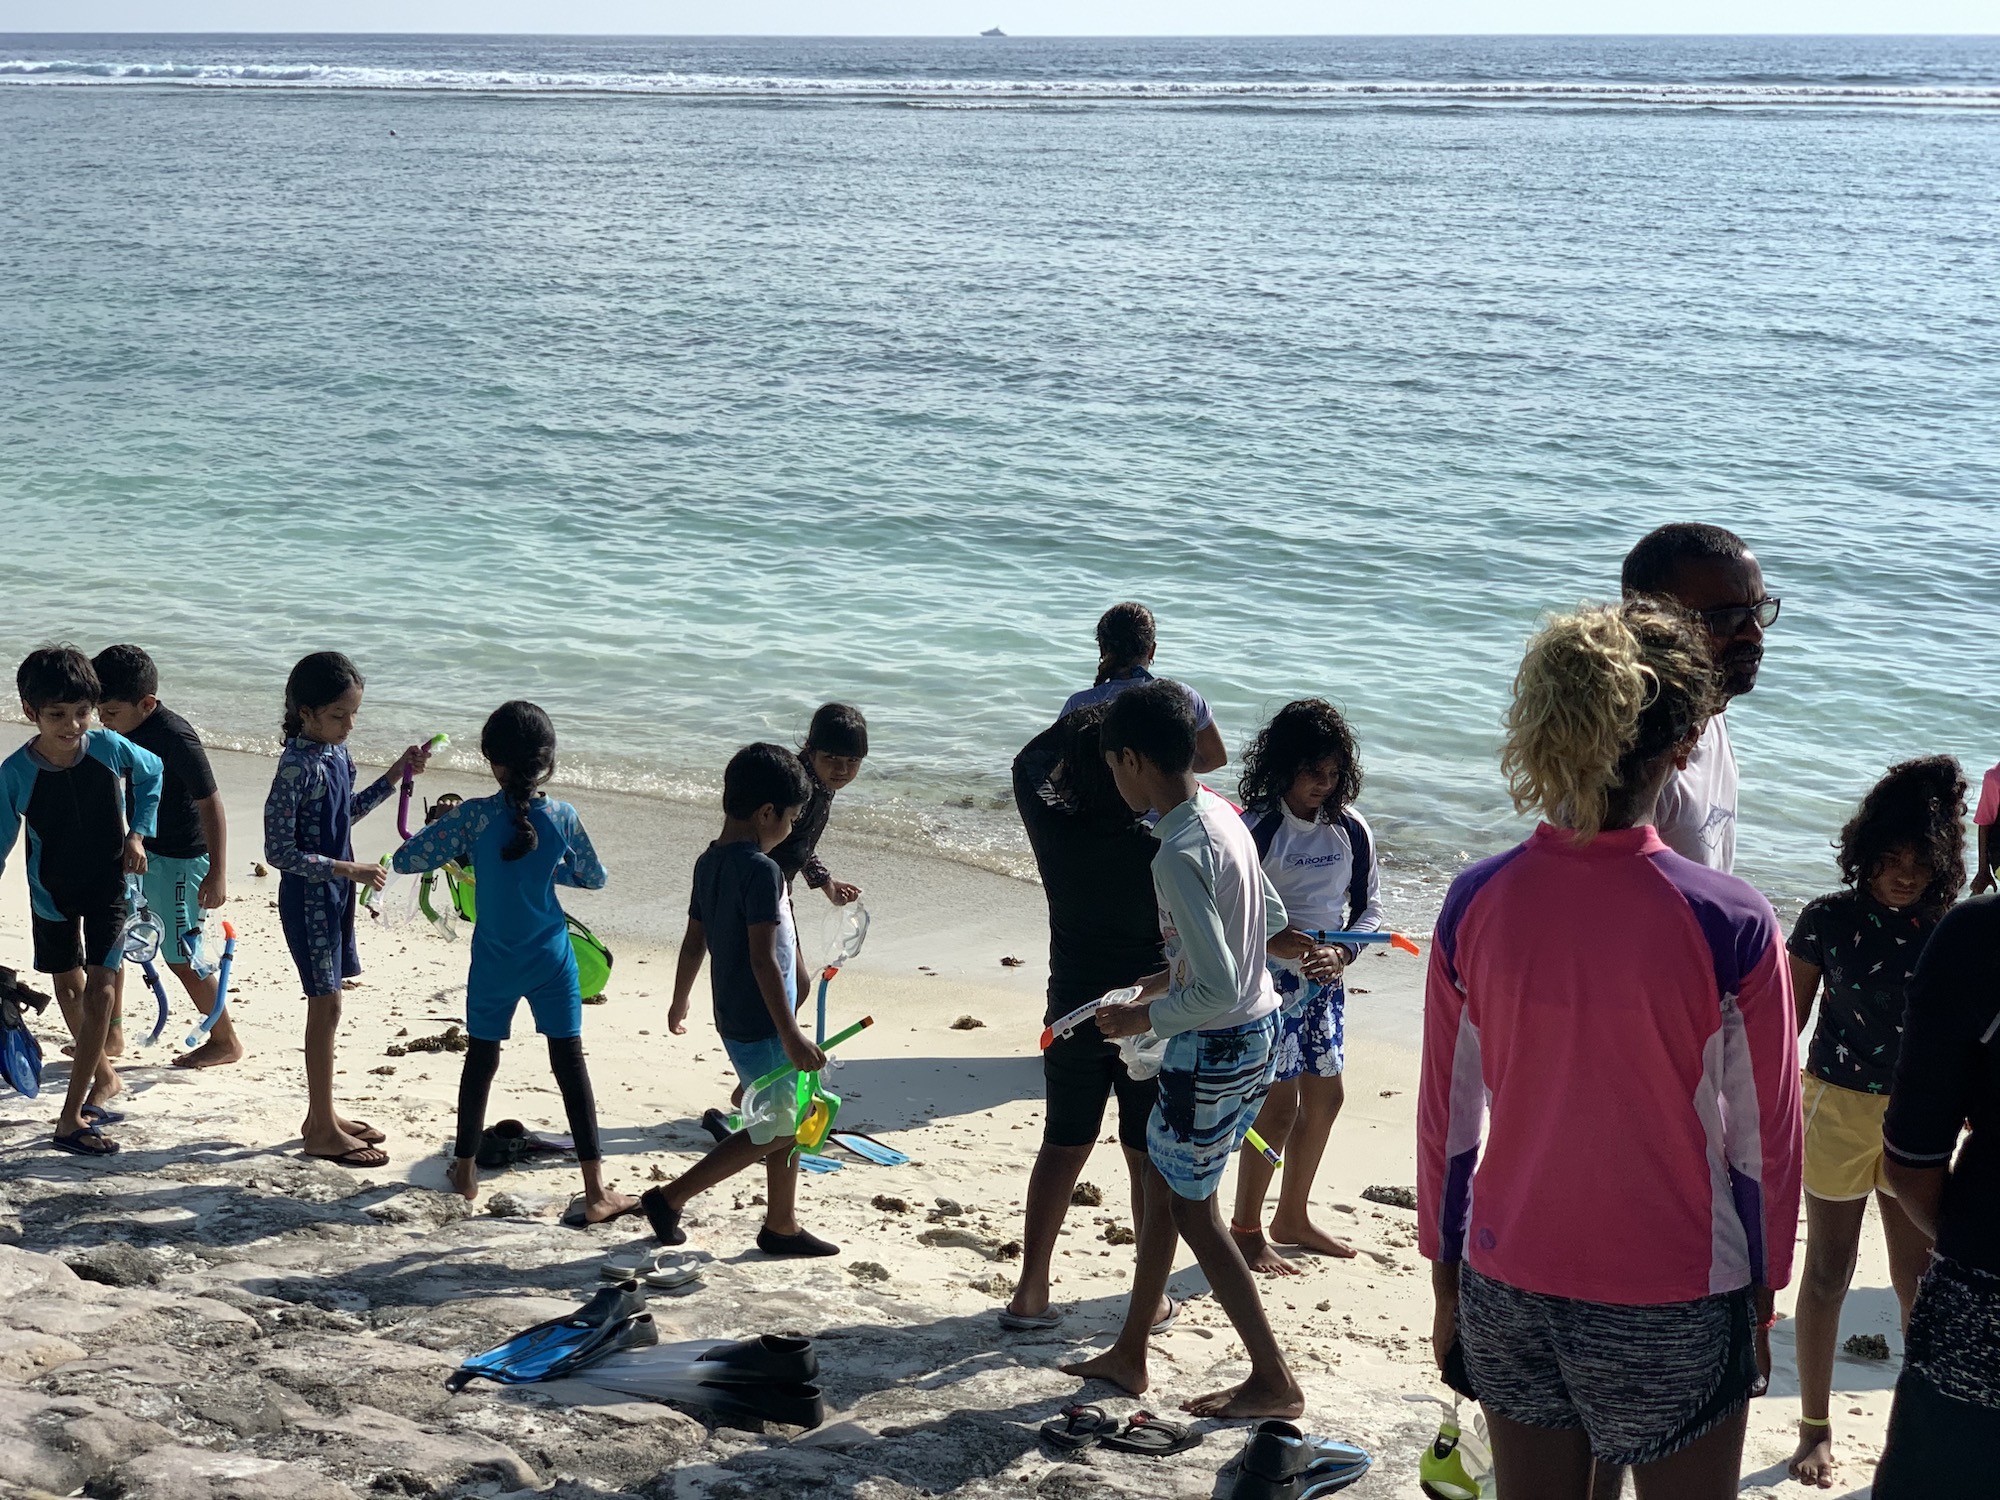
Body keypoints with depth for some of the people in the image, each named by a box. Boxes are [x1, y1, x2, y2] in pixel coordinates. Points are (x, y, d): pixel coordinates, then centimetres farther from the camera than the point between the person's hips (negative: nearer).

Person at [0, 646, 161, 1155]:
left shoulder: (108, 747, -19)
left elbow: (151, 773, 3)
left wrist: (137, 832, -7)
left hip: (108, 883, -1)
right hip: (51, 890, 1)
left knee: (100, 988, -10)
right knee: (69, 986, 16)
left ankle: (71, 1117, -9)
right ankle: (105, 1078, 39)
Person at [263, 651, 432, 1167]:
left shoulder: (335, 752, 4)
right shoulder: (297, 767, -22)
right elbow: (279, 852, -22)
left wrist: (396, 775, 12)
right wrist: (350, 870, -24)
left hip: (336, 893, 9)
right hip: (308, 897, -9)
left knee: (327, 1003, 15)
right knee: (327, 1006, -3)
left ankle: (323, 1114, 26)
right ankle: (323, 1131, 5)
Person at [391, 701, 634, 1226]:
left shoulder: (473, 817, -15)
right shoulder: (563, 818, -10)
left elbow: (405, 860, -12)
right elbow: (594, 878, 5)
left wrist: (452, 848, 5)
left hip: (494, 963, 0)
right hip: (551, 960, 0)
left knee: (481, 1060, 17)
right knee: (570, 1065, 1)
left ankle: (466, 1172, 29)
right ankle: (596, 1191, 0)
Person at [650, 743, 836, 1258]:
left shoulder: (709, 862, 7)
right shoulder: (761, 870, -20)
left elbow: (693, 942, 15)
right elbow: (762, 959, -25)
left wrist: (679, 1003, 29)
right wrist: (791, 1036, -24)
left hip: (735, 1019, 9)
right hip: (762, 1027, -9)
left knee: (791, 1118, 16)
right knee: (778, 1128, 1)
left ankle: (782, 1225, 24)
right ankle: (670, 1197, 5)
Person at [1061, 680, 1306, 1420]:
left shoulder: (1178, 854, -26)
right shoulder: (1220, 814, 4)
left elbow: (1218, 988, -29)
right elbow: (1271, 918, 17)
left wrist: (1146, 1017, -13)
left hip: (1215, 1048, -10)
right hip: (1259, 1026, 10)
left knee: (1190, 1207, 5)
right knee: (1161, 1180, 19)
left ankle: (1275, 1381, 13)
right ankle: (1129, 1354, 31)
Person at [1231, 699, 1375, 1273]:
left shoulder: (1350, 829, 1)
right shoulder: (1256, 828, -15)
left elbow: (1368, 907, 7)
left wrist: (1340, 954, -10)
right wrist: (1289, 947, -23)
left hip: (1325, 981, 6)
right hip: (1270, 981, -6)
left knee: (1325, 1097, 14)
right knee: (1278, 1105, -5)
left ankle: (1293, 1216, 33)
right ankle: (1245, 1230, 11)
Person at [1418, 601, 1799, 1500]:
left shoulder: (1476, 904, -9)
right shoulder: (1731, 926, -18)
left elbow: (1447, 1120, 0)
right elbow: (1762, 1141, -8)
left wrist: (1447, 1284, 13)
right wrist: (1760, 1300, 8)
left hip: (1511, 1288, 3)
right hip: (1672, 1307, -3)